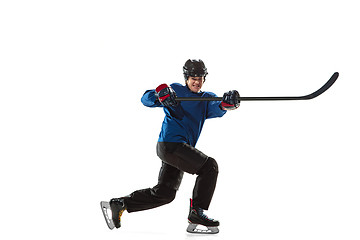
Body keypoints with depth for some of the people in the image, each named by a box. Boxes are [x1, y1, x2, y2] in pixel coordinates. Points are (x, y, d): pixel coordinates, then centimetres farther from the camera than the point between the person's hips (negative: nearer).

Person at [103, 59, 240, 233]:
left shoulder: (206, 99, 14)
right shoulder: (176, 90, 0)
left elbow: (217, 109, -9)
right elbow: (146, 99, -6)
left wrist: (226, 104, -34)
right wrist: (159, 96, -30)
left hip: (180, 148, 8)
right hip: (170, 144, -8)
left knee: (165, 193, 10)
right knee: (210, 166, -14)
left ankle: (120, 204, 17)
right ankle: (197, 212, -10)